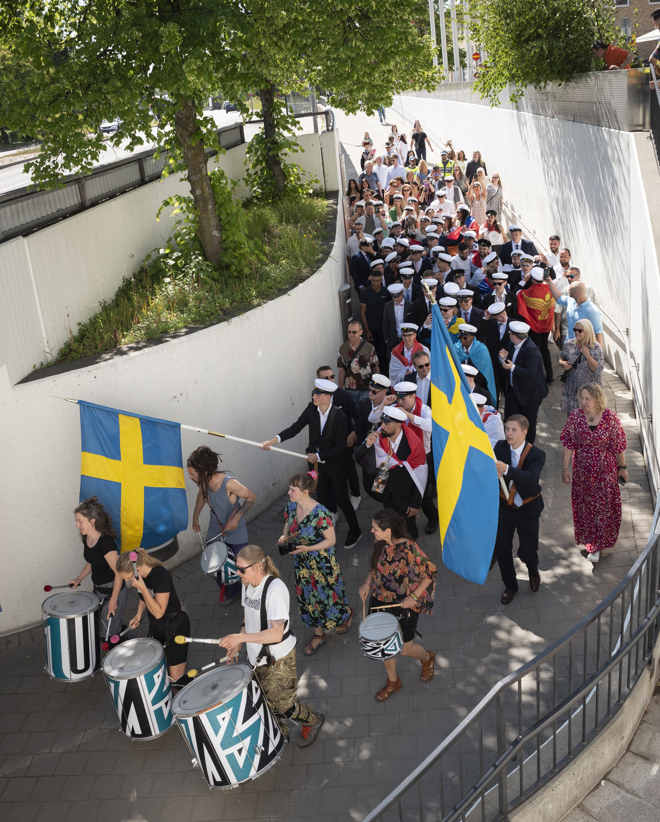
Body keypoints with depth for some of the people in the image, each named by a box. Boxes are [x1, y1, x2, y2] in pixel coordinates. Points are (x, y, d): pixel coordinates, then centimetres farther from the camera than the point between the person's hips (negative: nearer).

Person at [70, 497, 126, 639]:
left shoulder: (105, 542, -30)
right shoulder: (87, 538, -3)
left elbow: (119, 572, -26)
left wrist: (113, 600, -22)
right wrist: (79, 578, 4)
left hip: (112, 590, -9)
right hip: (98, 589, 9)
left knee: (111, 631, 3)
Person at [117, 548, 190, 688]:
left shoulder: (162, 576, -31)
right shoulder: (139, 577, -8)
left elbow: (158, 612, -30)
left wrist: (142, 588, -35)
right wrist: (138, 615, -2)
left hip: (175, 626, -7)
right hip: (156, 625, 7)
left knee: (176, 679, -6)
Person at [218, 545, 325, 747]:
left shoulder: (275, 589, -28)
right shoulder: (248, 584, -2)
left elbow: (276, 633, -32)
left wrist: (240, 637, -33)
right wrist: (237, 644, 3)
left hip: (278, 659, -7)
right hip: (256, 656, 8)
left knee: (283, 706, 6)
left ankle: (313, 721, 34)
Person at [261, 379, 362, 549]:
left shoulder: (339, 416, -25)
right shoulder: (311, 409, -10)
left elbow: (340, 446, -21)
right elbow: (295, 428, -12)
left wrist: (318, 456, -20)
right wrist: (275, 440, -26)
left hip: (335, 465, -5)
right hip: (318, 464, 5)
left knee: (342, 500, 5)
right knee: (323, 500, 19)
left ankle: (354, 531, 26)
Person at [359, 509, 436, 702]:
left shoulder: (409, 549, -28)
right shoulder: (380, 543, -8)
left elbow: (430, 572, -19)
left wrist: (414, 596, -21)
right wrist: (367, 583, -4)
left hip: (405, 605, -6)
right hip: (381, 600, 6)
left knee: (404, 649, 8)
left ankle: (427, 659, 43)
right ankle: (393, 682, 41)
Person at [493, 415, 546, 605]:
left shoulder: (537, 455, -20)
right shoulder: (500, 447, -9)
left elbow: (530, 477, -38)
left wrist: (506, 469, -55)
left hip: (527, 511, -3)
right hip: (503, 508, 3)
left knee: (527, 552, 3)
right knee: (501, 550, 8)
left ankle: (533, 571, 42)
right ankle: (510, 586, 35)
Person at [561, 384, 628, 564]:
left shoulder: (610, 418, -14)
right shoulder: (575, 416, -11)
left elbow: (619, 445, -4)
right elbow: (568, 443, -6)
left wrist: (622, 467, 2)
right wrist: (565, 468, -5)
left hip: (605, 470, -1)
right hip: (582, 470, 2)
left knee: (603, 506, 5)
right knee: (584, 505, 14)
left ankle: (596, 546, 20)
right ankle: (589, 541, 35)